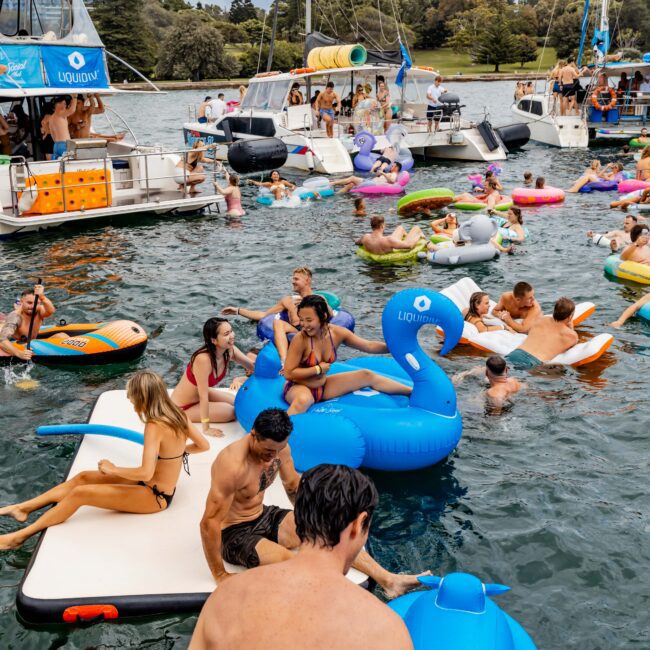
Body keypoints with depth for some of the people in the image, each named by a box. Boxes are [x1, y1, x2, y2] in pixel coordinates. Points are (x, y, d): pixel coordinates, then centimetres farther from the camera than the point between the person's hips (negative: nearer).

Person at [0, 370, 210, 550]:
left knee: (80, 493, -13)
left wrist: (113, 469, -19)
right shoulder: (177, 414, -4)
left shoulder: (155, 426, -28)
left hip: (155, 496, -9)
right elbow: (204, 445, 5)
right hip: (160, 487, 9)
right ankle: (22, 508, 12)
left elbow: (146, 473, -34)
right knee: (83, 477, 7)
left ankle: (20, 535, -4)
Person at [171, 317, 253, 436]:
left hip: (200, 395, 7)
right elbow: (203, 397, -31)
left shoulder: (230, 351, -15)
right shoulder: (203, 359, -36)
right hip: (183, 407, -7)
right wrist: (206, 428, -26)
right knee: (231, 412, -16)